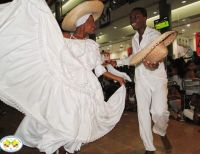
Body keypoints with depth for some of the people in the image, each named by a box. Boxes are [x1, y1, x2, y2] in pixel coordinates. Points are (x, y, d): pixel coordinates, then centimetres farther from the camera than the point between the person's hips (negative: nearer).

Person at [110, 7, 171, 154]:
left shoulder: (155, 34, -7)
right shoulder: (134, 39, 13)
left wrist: (154, 63, -45)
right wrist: (118, 62, 19)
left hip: (157, 78, -5)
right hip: (141, 80, 5)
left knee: (159, 111, -16)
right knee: (143, 113, 3)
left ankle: (162, 132, 21)